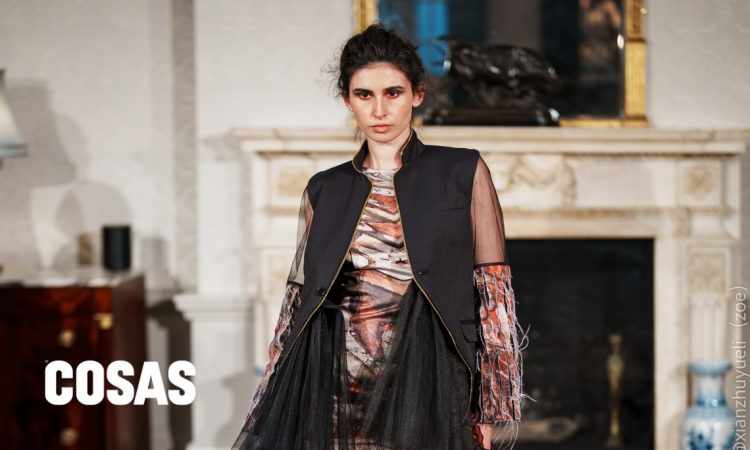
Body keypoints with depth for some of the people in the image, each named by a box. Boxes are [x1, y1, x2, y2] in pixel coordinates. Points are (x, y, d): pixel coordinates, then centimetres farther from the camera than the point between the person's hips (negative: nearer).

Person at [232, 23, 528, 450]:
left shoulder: (464, 175, 3)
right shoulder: (324, 191, 11)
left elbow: (494, 296, 0)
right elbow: (298, 302, 13)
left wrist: (487, 414, -5)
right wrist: (270, 409, 10)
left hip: (424, 387, -2)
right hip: (331, 395, 2)